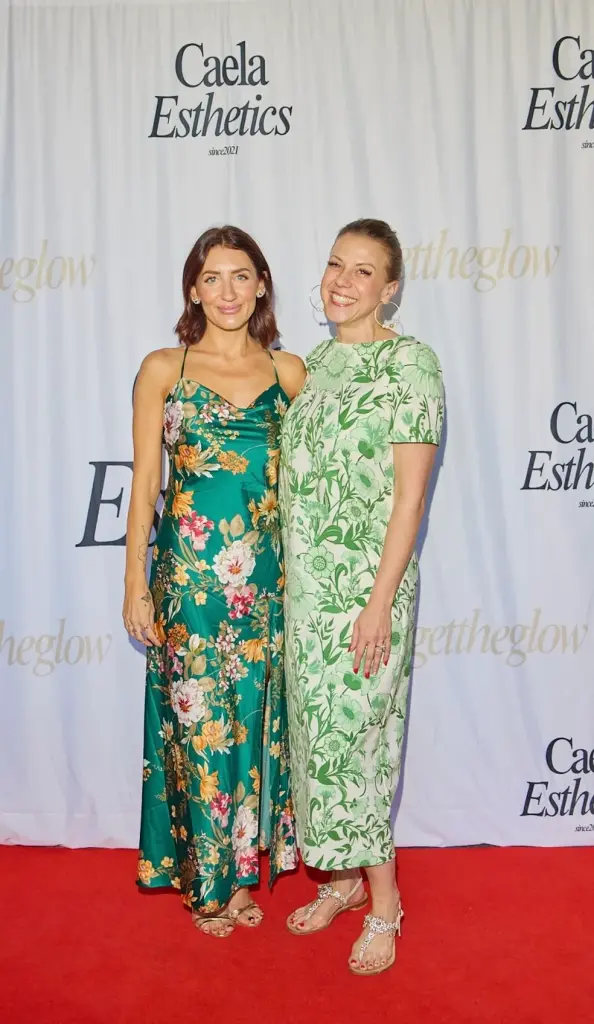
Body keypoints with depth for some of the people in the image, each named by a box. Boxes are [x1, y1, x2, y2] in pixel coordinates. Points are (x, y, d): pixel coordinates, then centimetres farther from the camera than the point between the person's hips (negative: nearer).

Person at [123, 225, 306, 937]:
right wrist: (136, 584, -3)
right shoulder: (163, 369, 1)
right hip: (189, 567, -2)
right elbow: (145, 480, 0)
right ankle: (205, 878, 27)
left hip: (267, 571, 2)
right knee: (198, 717, 6)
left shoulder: (288, 371, 7)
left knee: (257, 713, 10)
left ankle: (241, 865, 31)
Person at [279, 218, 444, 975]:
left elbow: (409, 491, -15)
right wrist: (294, 577, 13)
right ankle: (345, 877, 33)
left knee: (355, 730, 0)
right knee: (318, 724, 14)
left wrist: (380, 602, -18)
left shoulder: (409, 362, -10)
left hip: (366, 581, -7)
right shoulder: (316, 362, 11)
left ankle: (384, 901, 21)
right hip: (307, 580, 7)